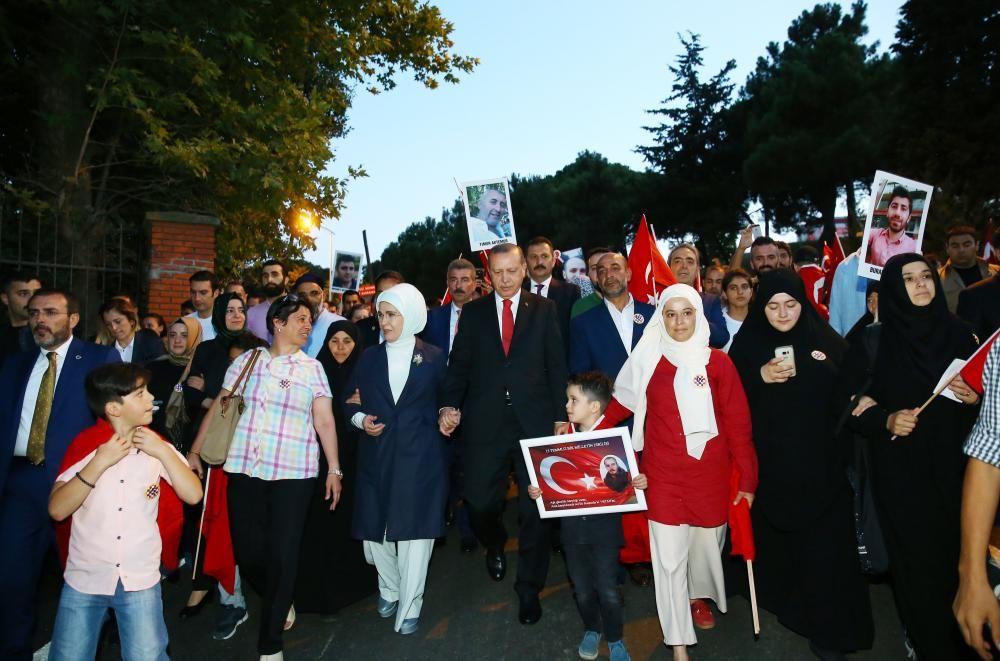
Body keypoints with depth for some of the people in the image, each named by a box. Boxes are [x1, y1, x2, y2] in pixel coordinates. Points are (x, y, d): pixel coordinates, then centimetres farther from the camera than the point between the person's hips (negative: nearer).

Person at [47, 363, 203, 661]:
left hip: (140, 581, 0)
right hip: (84, 579, 0)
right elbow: (57, 510, -12)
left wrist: (163, 452, -17)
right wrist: (100, 462, -20)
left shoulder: (156, 446, -2)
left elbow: (193, 495, -9)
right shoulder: (85, 444, -6)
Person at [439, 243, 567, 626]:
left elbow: (556, 365, 4)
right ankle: (495, 545, 38)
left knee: (535, 509, 5)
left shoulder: (544, 309, 6)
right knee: (480, 502, 2)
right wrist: (450, 405, -10)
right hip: (485, 424, 1)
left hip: (535, 422, -1)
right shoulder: (473, 312, 9)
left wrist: (561, 416, -2)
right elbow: (459, 364, 5)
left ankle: (529, 588, 24)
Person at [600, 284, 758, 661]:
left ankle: (699, 596, 49)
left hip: (710, 473, 1)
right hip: (663, 474, 0)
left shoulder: (718, 362, -3)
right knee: (668, 557, 1)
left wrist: (748, 478, -3)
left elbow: (738, 424, -2)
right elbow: (622, 404, 1)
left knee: (706, 542, 16)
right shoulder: (649, 361, -1)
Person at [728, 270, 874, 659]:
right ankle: (781, 598, 32)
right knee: (775, 533, 9)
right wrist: (760, 377, -14)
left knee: (822, 542, -1)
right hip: (769, 460, 1)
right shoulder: (747, 344, 2)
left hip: (819, 460, -1)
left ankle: (826, 625, 13)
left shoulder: (828, 342, 1)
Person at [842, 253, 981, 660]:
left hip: (952, 466, 3)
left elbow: (983, 393, 13)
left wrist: (975, 398, -8)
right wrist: (886, 420, -17)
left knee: (958, 554, 8)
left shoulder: (959, 334, 5)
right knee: (916, 559, 3)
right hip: (900, 472, -2)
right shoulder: (873, 342, -4)